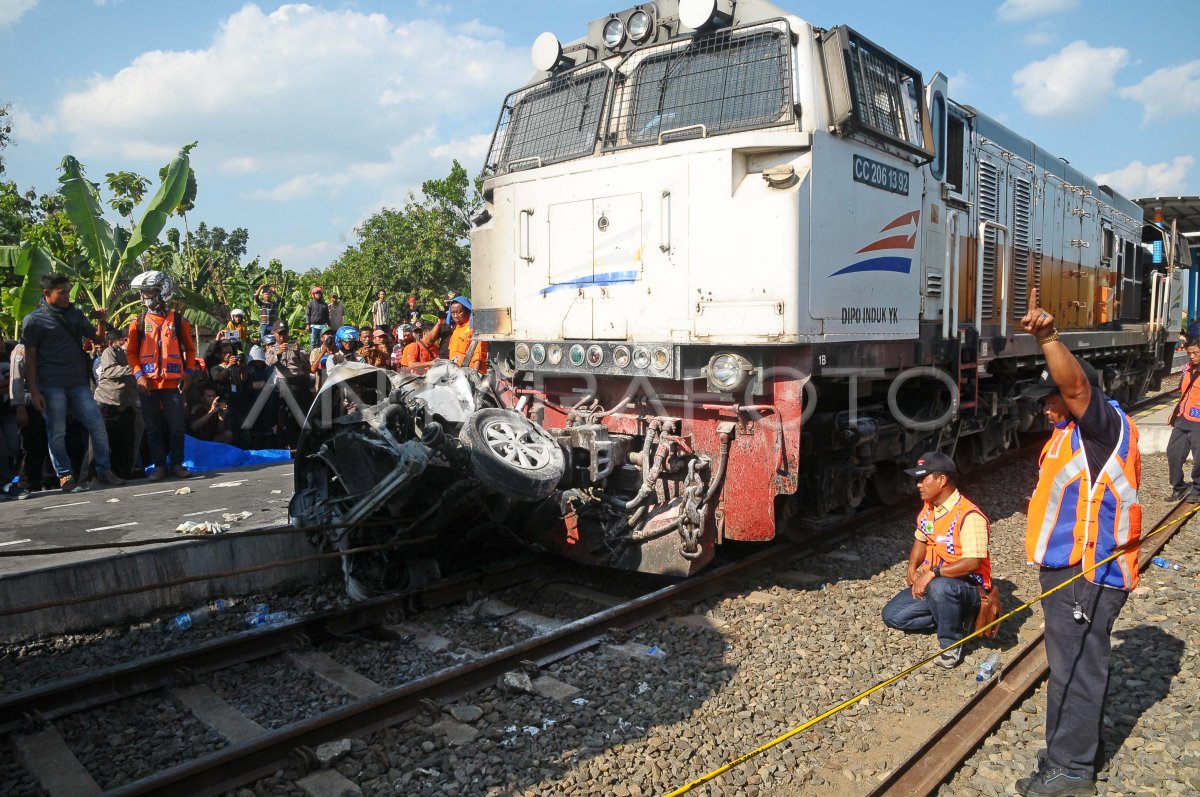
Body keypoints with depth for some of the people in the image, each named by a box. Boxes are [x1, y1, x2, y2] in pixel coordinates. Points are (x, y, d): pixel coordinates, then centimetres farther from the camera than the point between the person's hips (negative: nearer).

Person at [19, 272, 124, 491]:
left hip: (79, 383, 4)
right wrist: (34, 391, -8)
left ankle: (104, 471, 10)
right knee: (57, 433, 1)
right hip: (52, 386, -4)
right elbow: (30, 358, -2)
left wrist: (101, 323, -3)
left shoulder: (75, 314, 12)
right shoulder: (34, 320, -2)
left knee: (98, 426, 2)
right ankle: (65, 476, 9)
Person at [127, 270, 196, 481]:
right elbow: (131, 352, 6)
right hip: (148, 384, 1)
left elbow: (190, 349, 11)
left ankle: (177, 464, 11)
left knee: (176, 426, 1)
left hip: (173, 383, -1)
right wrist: (139, 375, -7)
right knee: (153, 428, 5)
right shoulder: (138, 322, 5)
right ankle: (159, 465, 12)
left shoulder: (178, 320, 4)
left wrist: (188, 373, 1)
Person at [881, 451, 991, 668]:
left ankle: (951, 644, -16)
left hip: (968, 586, -8)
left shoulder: (969, 516, -24)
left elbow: (973, 562, -31)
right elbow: (921, 540, 18)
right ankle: (953, 617, 9)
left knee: (939, 587, -42)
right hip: (930, 583, 8)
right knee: (892, 615, -1)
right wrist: (912, 568, 1)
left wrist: (933, 573, -32)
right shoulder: (928, 509, 3)